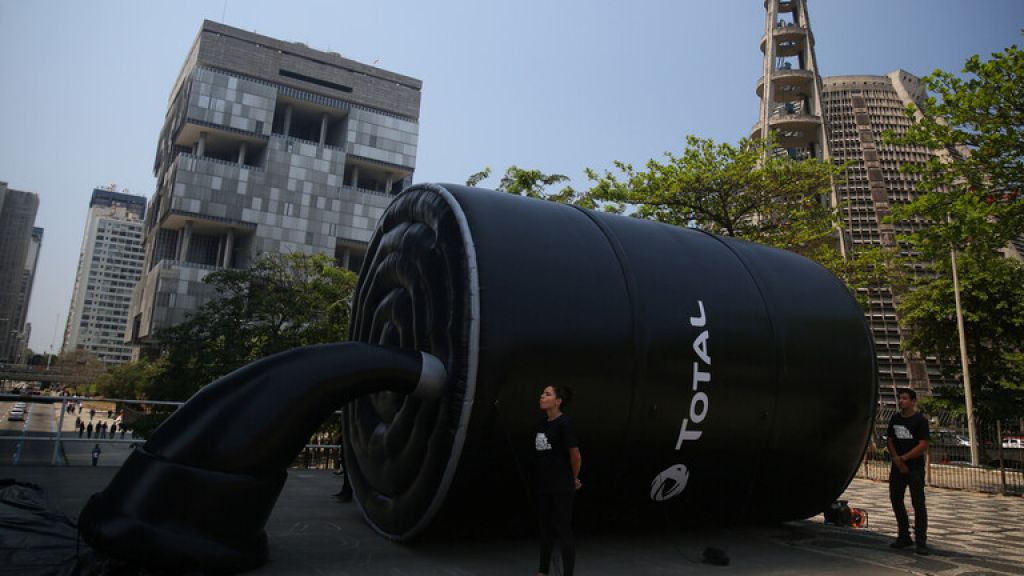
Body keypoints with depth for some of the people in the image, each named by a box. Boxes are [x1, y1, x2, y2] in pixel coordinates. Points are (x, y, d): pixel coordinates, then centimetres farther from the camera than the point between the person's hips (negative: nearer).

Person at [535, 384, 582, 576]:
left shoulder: (564, 424, -17)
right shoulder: (542, 422, 5)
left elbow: (575, 456, -12)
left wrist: (573, 479, 2)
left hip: (561, 488, -7)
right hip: (543, 485, 8)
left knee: (563, 531, 2)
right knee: (545, 529, 18)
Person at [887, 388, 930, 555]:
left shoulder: (920, 420, -7)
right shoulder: (895, 419, 10)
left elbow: (923, 446, -13)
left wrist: (903, 458, -15)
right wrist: (896, 459, -4)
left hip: (915, 467, -6)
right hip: (897, 467, 6)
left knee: (918, 503, -6)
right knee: (896, 500, 10)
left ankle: (921, 542, 0)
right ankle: (904, 536, 23)